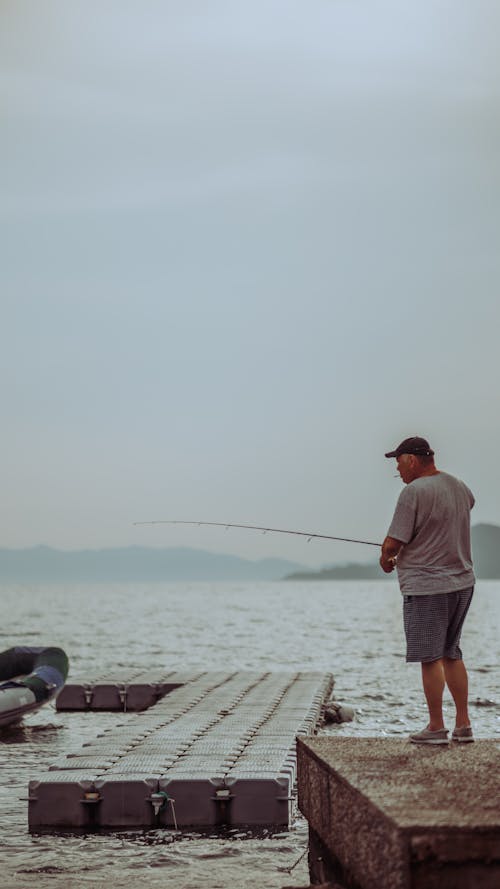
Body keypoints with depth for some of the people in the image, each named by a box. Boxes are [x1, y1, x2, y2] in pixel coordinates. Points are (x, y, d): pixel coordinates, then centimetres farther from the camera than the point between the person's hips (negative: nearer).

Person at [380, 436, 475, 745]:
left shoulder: (414, 491, -16)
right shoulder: (458, 486, 9)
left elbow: (393, 544, -15)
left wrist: (386, 559, 6)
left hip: (427, 585, -8)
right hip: (462, 582, 8)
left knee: (430, 657, -1)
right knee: (451, 653, 15)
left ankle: (437, 727, 4)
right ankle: (463, 725, 16)